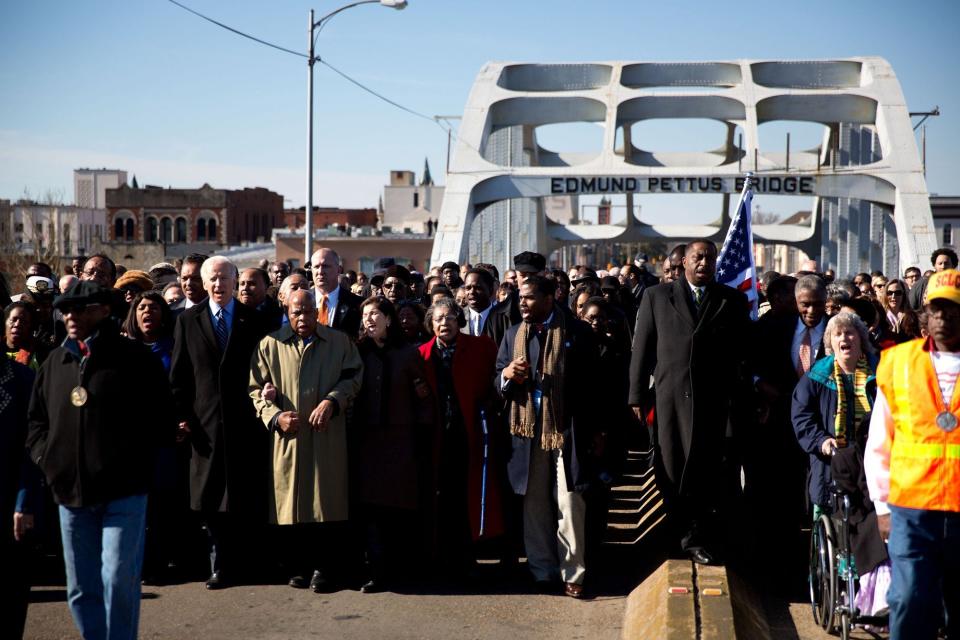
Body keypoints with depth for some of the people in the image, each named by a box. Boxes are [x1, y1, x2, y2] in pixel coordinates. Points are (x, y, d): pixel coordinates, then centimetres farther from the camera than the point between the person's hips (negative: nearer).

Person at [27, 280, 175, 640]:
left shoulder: (132, 358, -3)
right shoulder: (55, 363, 13)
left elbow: (162, 419, -4)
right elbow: (37, 419, 22)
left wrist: (130, 454, -10)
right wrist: (45, 456, 6)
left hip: (123, 490, -5)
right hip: (70, 490, 5)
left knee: (118, 580, -9)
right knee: (81, 589, 11)